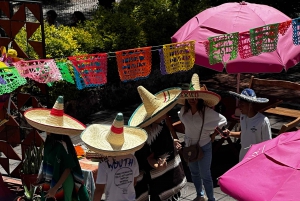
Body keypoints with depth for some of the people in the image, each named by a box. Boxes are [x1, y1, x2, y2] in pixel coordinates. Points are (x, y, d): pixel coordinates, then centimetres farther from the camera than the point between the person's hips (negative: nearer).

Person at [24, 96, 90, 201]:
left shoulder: (61, 145, -25)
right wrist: (41, 175, 15)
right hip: (50, 181, 7)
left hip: (62, 183, -7)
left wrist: (55, 188, -20)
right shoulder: (50, 140, -3)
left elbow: (68, 169, -21)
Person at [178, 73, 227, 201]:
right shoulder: (184, 110, -10)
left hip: (204, 147, -5)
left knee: (205, 175, 2)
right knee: (194, 173, 21)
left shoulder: (207, 112, -24)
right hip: (189, 146, 5)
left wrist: (213, 136, -8)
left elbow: (223, 121, -12)